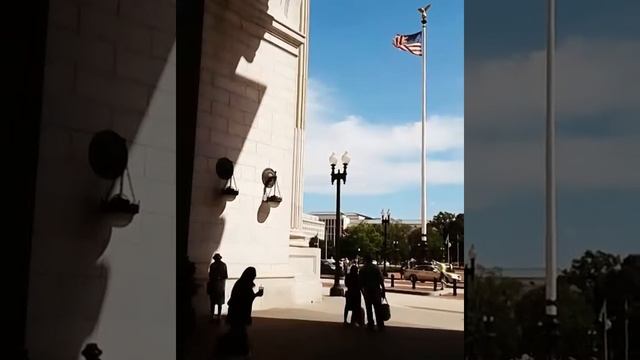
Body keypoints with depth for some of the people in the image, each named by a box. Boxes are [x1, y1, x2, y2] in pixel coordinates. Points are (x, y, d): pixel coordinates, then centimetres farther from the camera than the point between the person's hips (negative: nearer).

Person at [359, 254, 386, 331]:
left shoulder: (362, 270, 0)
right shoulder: (376, 268, -2)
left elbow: (360, 281, 1)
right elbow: (381, 280, -6)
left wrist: (362, 290, 15)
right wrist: (383, 290, -1)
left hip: (367, 291, 0)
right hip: (376, 290, 0)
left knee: (369, 309, 8)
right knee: (378, 308, 3)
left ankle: (370, 325, 7)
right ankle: (380, 325, -1)